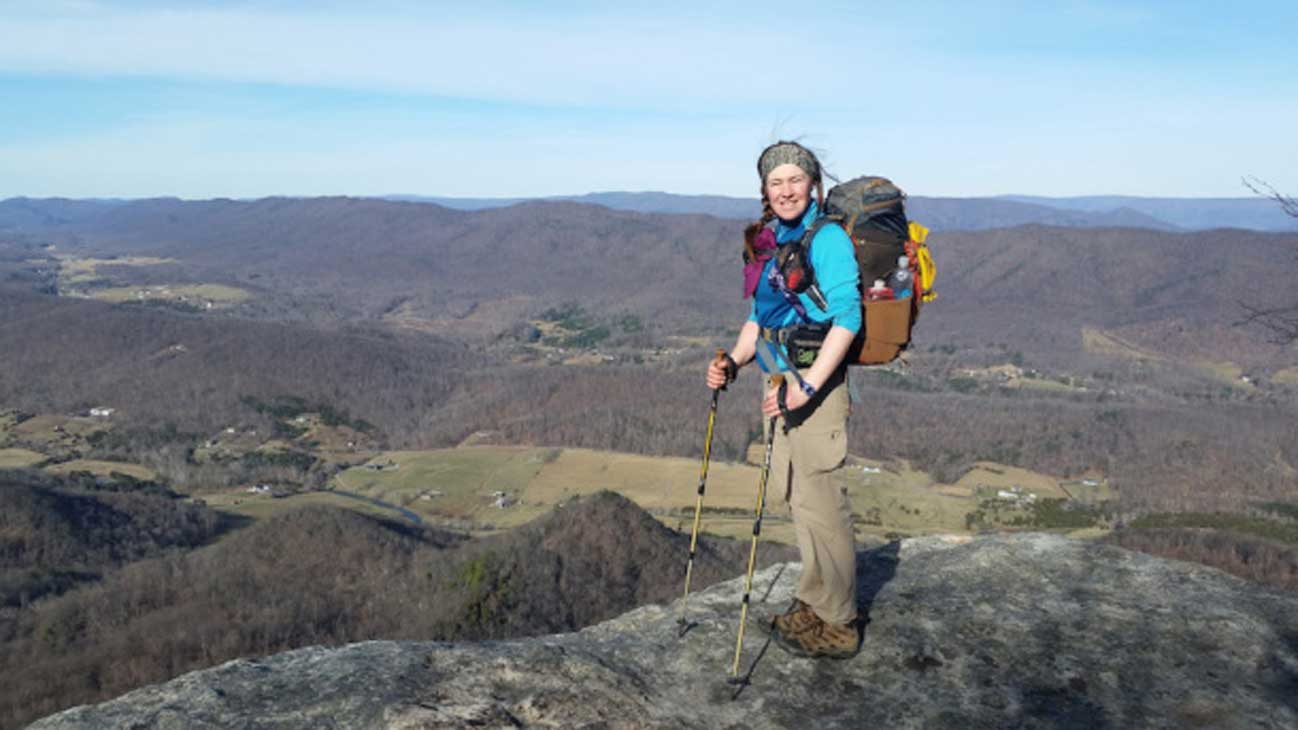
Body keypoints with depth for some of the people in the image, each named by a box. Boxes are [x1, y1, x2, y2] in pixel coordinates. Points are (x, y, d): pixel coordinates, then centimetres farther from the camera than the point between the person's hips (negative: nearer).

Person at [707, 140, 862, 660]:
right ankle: (816, 602, 32)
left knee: (818, 501, -3)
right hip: (780, 379, 9)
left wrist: (807, 386, -26)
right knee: (793, 493, 16)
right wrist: (733, 361, 4)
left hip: (817, 382, -9)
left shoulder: (826, 238, -12)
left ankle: (835, 624, 12)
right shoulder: (767, 243, 13)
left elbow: (847, 318, -20)